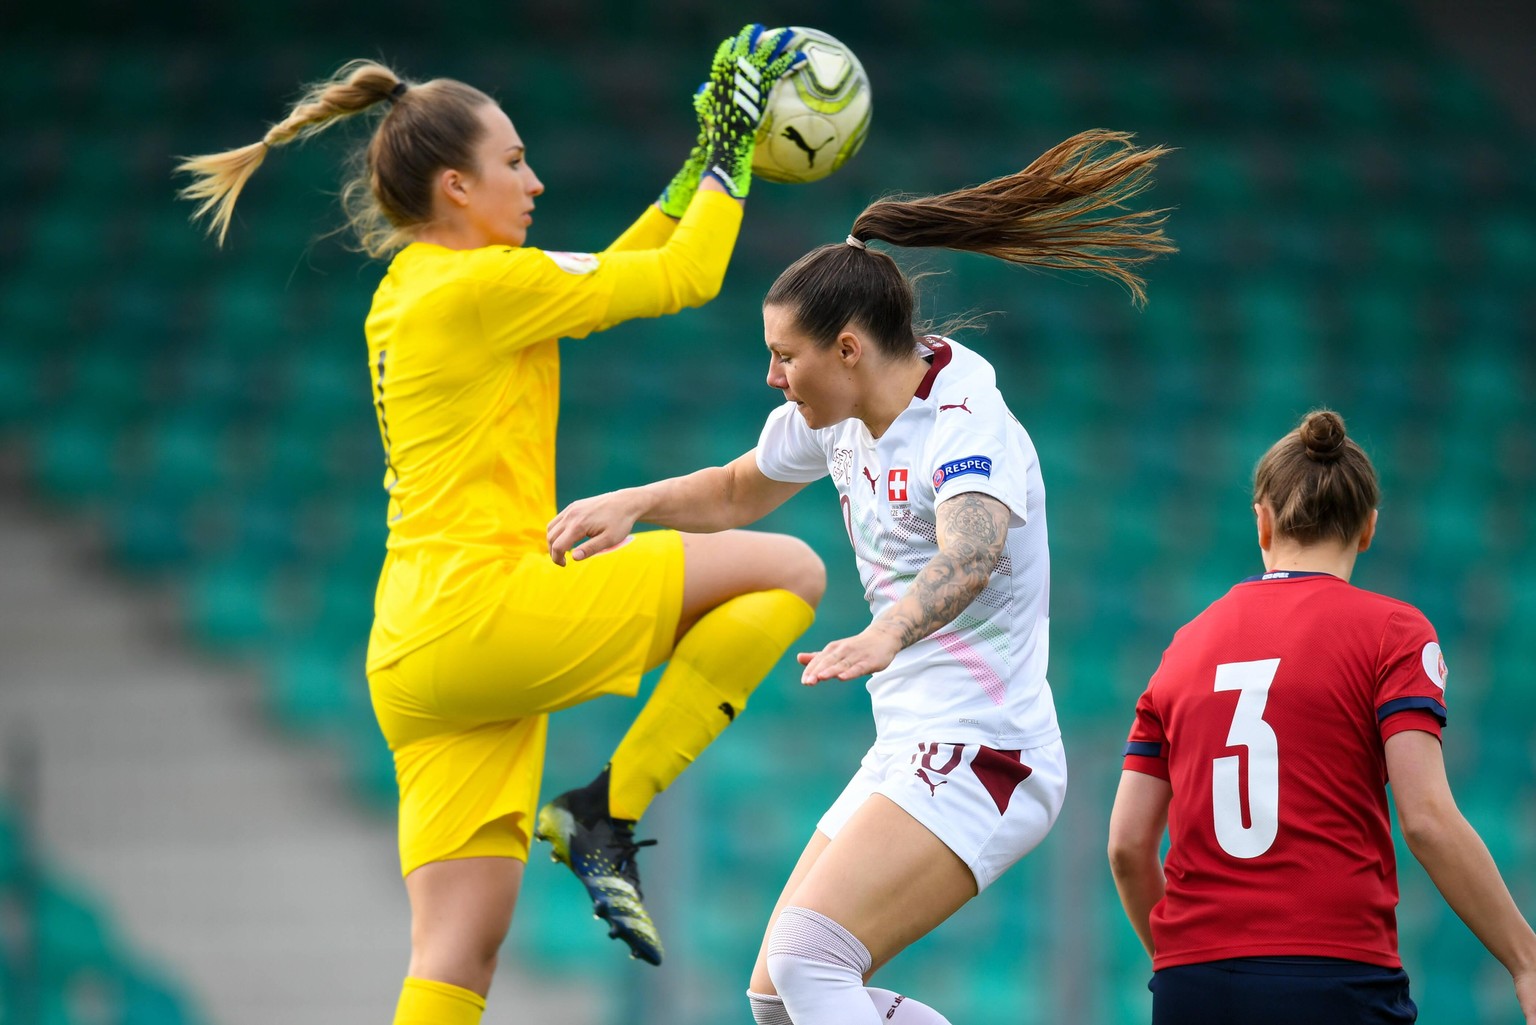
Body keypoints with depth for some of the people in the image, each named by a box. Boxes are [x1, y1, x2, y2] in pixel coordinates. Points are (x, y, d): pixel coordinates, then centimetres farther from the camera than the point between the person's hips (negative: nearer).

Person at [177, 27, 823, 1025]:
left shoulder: (410, 292, 19)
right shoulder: (481, 287, -7)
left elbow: (603, 275, 32)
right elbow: (685, 278, -1)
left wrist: (699, 171, 30)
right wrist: (727, 154, 11)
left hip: (415, 663, 9)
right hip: (486, 614, -9)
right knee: (787, 568, -2)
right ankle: (608, 809, -4)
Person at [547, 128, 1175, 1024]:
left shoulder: (967, 428, -19)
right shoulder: (839, 414, 7)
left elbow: (969, 557, -41)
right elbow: (738, 491, 27)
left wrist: (882, 638, -60)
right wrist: (629, 504, 8)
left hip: (983, 756, -10)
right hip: (909, 752, 10)